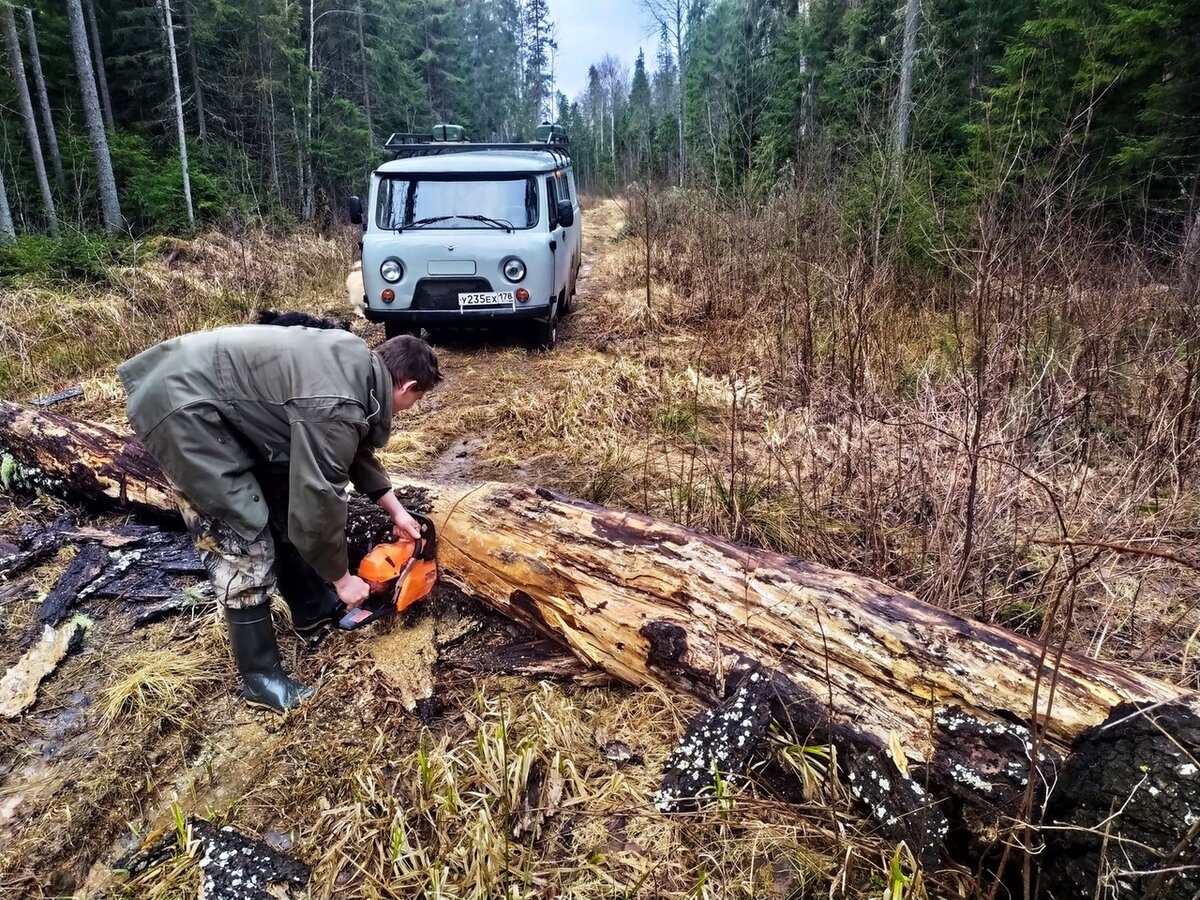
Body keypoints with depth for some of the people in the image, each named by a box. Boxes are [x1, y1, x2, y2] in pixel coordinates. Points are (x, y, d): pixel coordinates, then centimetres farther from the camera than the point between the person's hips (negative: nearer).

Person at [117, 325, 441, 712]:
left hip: (209, 391, 10)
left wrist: (395, 509, 21)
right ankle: (260, 676, 9)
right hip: (181, 406, -10)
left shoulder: (358, 362, 4)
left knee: (283, 500, 16)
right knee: (244, 540, -5)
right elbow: (317, 506, -19)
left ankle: (313, 608, 34)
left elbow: (355, 450, 19)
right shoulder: (335, 406, -25)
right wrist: (342, 578, -4)